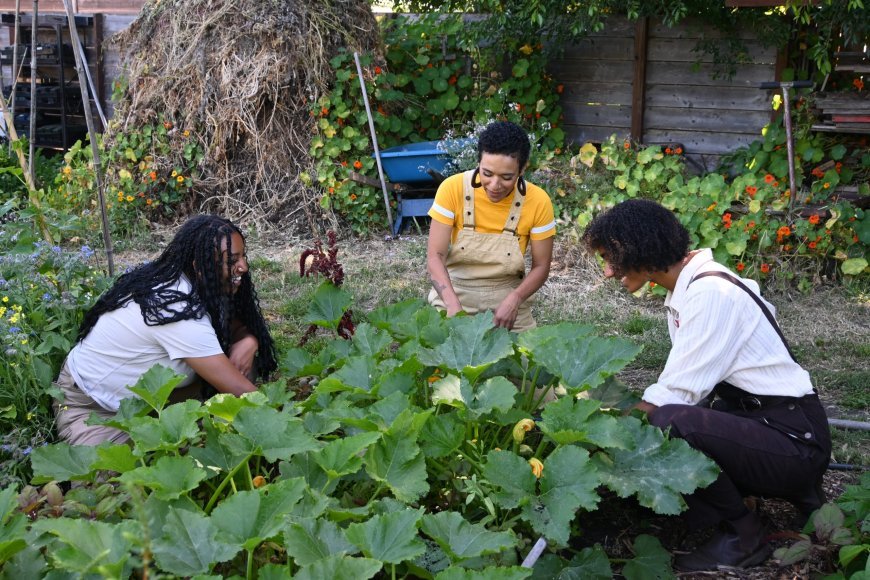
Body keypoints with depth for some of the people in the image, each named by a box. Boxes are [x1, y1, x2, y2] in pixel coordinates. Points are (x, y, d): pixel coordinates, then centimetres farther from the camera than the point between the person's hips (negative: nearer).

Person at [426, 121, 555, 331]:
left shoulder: (537, 202, -14)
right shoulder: (452, 189, -16)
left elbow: (541, 267, -6)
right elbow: (435, 255, -16)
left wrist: (514, 301, -23)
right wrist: (453, 305, -30)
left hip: (507, 301, 1)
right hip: (454, 295, -1)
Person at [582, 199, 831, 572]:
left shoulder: (710, 293, -20)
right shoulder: (685, 288, 9)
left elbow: (675, 397, -20)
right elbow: (677, 388, 9)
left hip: (794, 440, -10)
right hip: (755, 421, 10)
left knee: (669, 423, -31)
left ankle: (743, 538, -6)